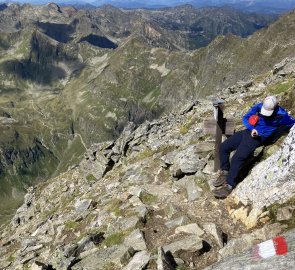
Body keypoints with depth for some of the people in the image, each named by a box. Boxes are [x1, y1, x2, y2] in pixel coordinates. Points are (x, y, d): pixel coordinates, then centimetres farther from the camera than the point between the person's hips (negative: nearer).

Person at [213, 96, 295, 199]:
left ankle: (229, 185, -17)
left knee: (238, 158, -24)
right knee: (223, 147, -2)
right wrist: (251, 129, -10)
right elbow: (245, 118, 6)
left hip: (257, 138, -6)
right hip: (247, 132, 6)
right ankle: (225, 172, 12)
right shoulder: (258, 107, -2)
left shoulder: (281, 115, -10)